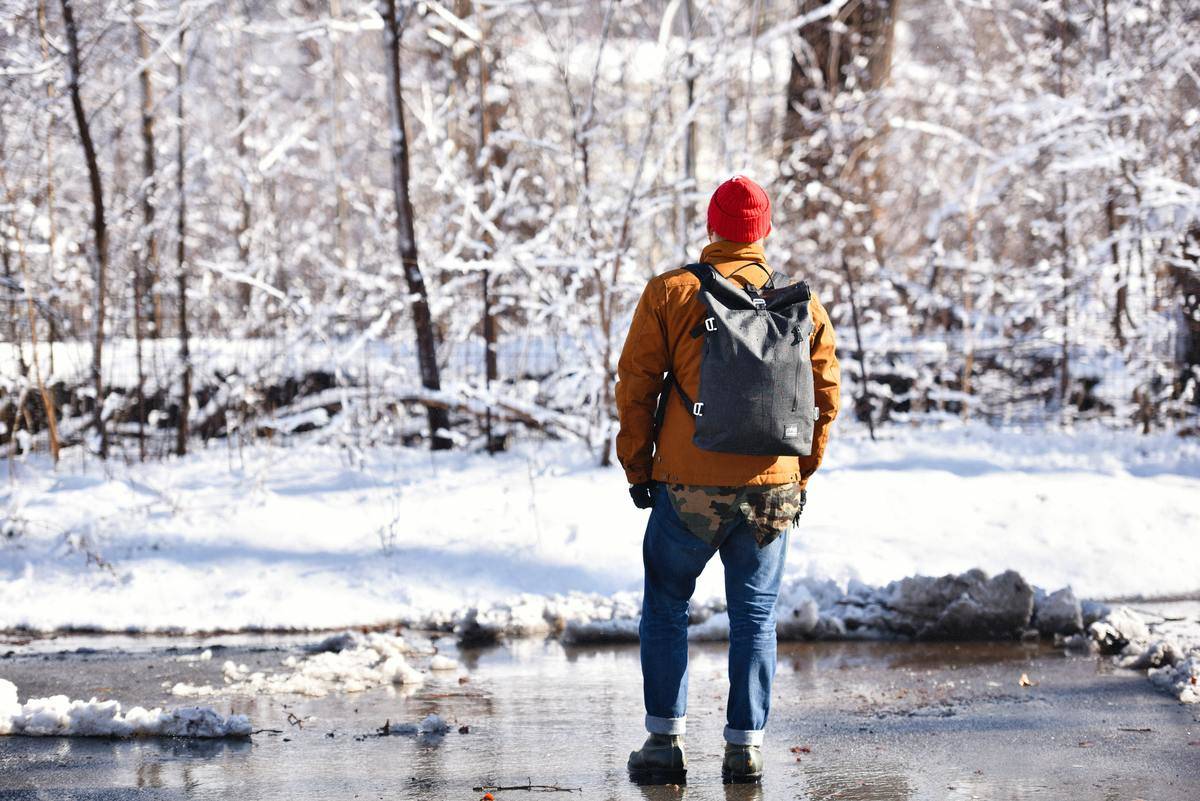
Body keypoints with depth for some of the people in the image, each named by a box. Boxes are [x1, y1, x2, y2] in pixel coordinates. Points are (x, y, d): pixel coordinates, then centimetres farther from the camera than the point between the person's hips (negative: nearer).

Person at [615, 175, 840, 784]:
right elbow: (824, 396, 9)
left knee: (665, 607, 12)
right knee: (754, 616, 10)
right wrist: (801, 475, 19)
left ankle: (666, 740, 6)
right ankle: (745, 746, 7)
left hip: (688, 485, -2)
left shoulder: (669, 294, -3)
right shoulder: (801, 304, 5)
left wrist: (637, 468, 7)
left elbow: (635, 385, -2)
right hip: (771, 489, 2)